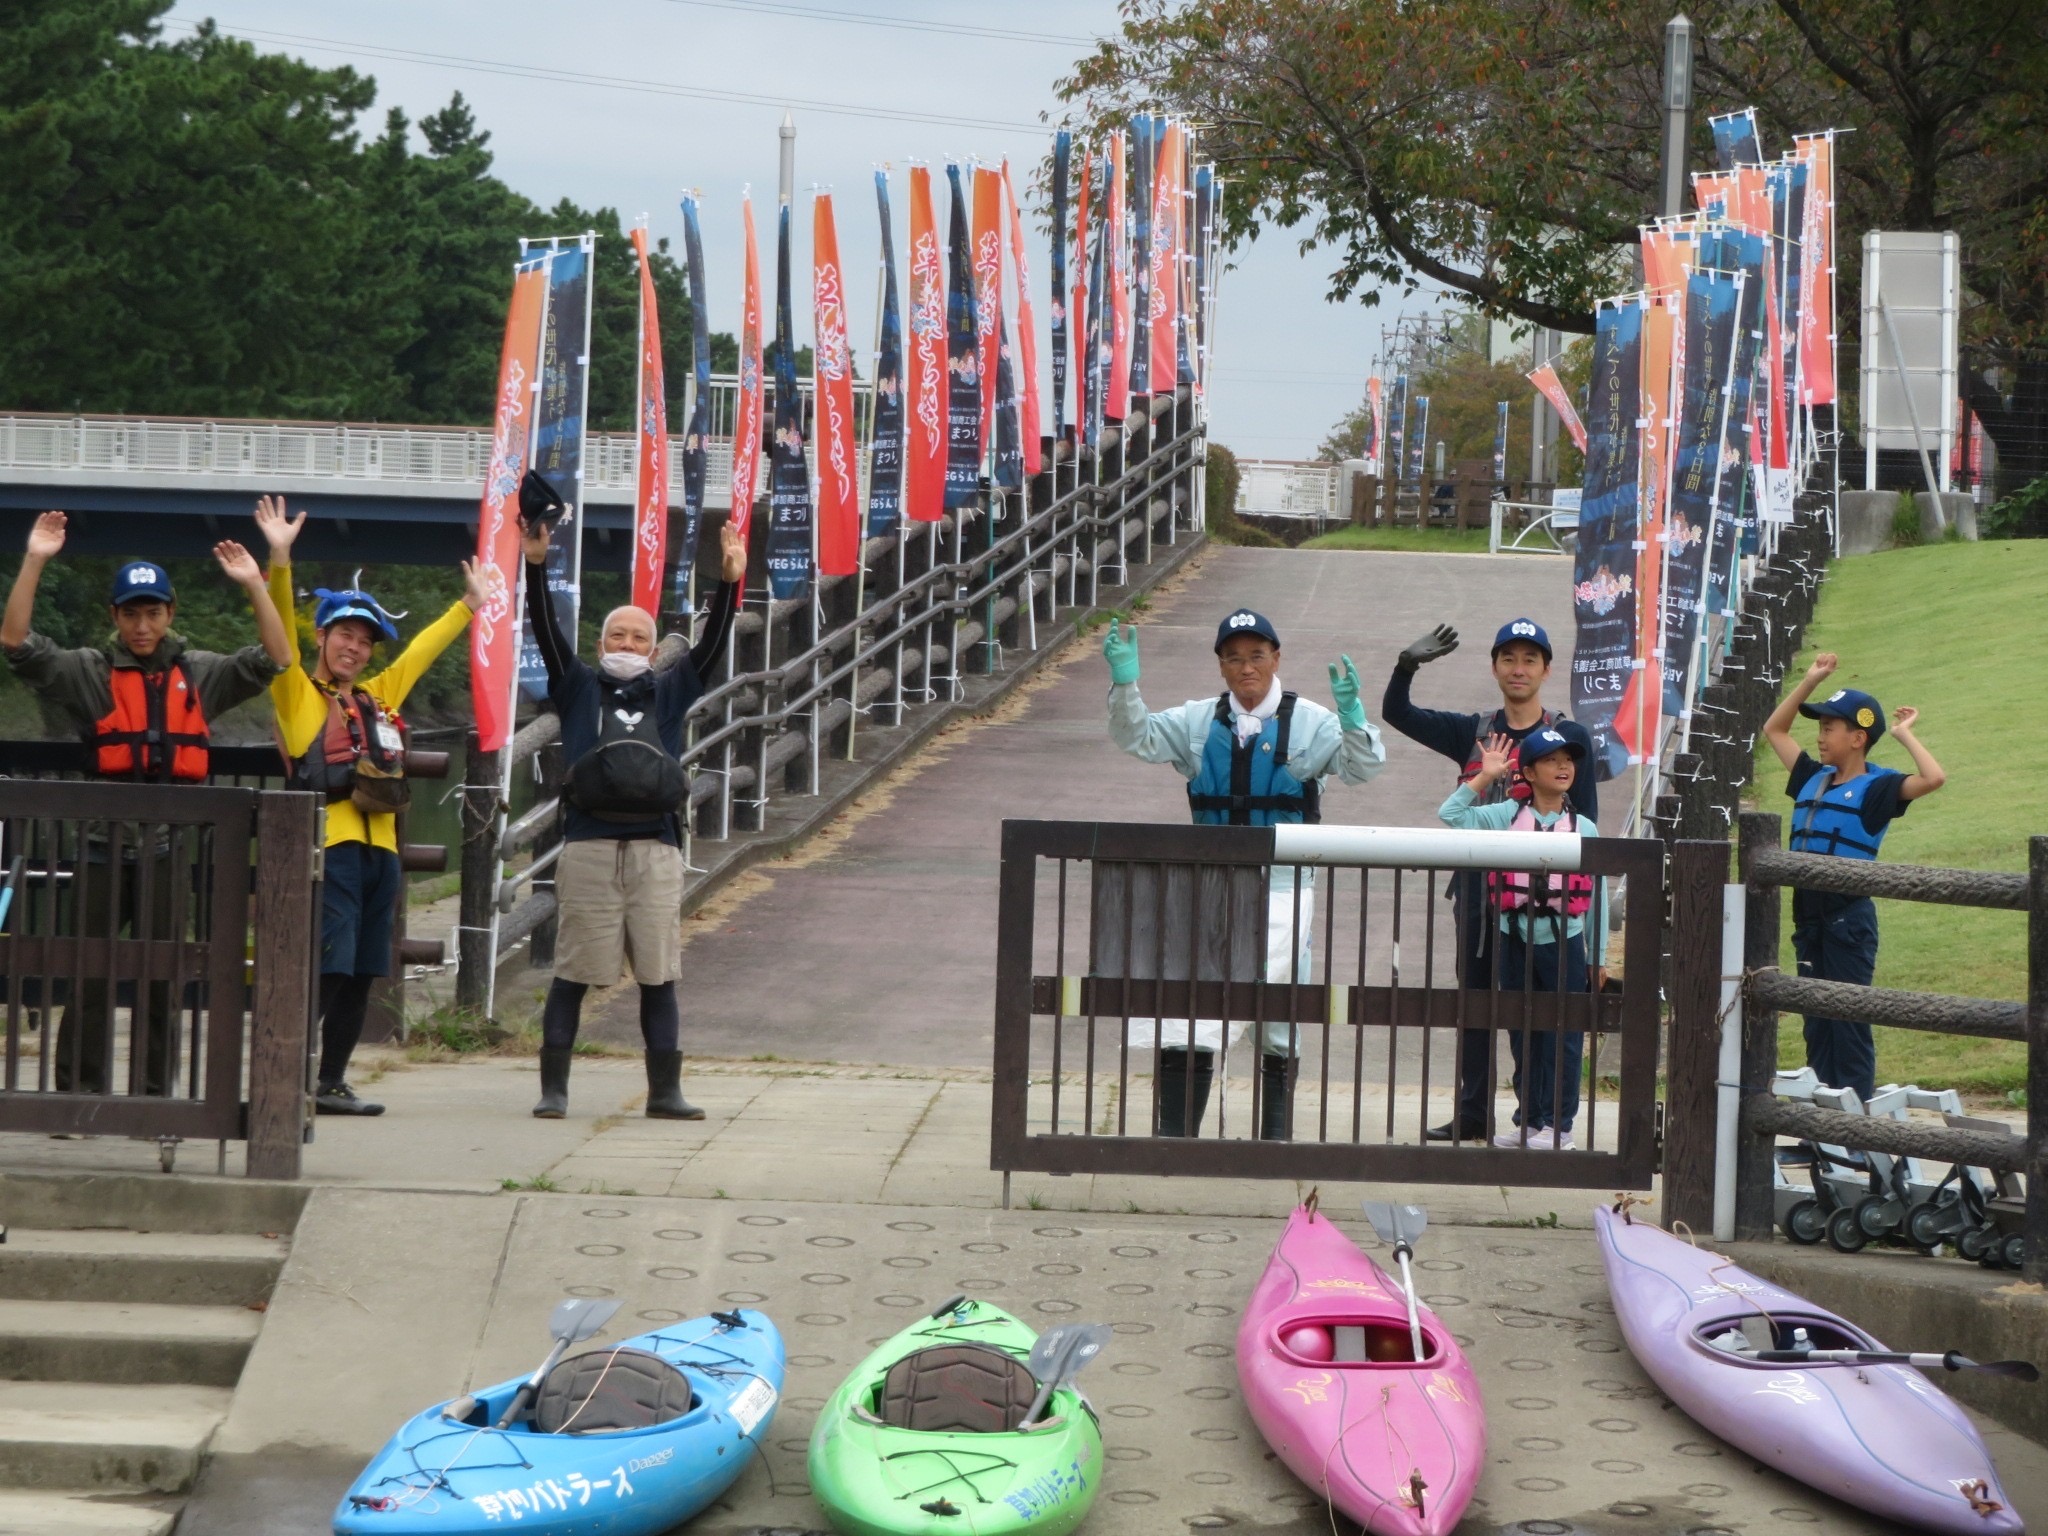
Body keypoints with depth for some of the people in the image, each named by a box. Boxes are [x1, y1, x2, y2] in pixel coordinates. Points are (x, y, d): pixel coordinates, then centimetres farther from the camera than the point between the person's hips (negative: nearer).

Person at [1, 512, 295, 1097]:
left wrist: (255, 586, -5)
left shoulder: (201, 674, 10)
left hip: (169, 847, 2)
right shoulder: (88, 672, 4)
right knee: (88, 977, 1)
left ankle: (153, 1096, 14)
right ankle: (78, 1096, 4)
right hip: (104, 844, -2)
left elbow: (276, 660, 5)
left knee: (162, 981, 8)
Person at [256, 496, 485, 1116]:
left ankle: (331, 1083, 16)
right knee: (326, 966, -14)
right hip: (328, 841, -7)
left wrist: (471, 604, 41)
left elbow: (424, 648, 33)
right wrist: (279, 560, -20)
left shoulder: (378, 694, 20)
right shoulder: (297, 692, 4)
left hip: (379, 845, 7)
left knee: (361, 973, 9)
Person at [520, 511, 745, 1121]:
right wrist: (536, 566, -9)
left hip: (655, 848, 2)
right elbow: (547, 633, 2)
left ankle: (665, 1092, 8)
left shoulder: (669, 692, 16)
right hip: (589, 847, -2)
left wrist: (729, 583, -2)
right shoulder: (578, 687, 12)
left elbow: (711, 645, 8)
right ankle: (553, 1088, 5)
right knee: (572, 973, 0)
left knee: (659, 975, 3)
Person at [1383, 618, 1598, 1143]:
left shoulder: (1569, 737, 1)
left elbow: (1585, 824, -1)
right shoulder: (1473, 734, 10)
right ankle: (1473, 1113, 15)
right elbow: (1397, 714, 8)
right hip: (1478, 888, 4)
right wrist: (1408, 665, -11)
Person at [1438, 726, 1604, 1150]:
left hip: (1564, 942, -1)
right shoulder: (1506, 817, 3)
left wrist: (1598, 956, 6)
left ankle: (1558, 1124, 4)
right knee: (1522, 1035, 9)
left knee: (1564, 1035, -2)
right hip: (1516, 940, 1)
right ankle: (1528, 1120, 18)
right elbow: (1450, 814, -4)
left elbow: (1595, 896, 6)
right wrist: (1485, 777, -7)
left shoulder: (1584, 829, 4)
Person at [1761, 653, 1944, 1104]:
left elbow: (1933, 778, -23)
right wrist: (1810, 681, 18)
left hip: (1848, 916, -7)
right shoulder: (1813, 778, 12)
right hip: (1808, 912, 7)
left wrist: (1903, 733, -12)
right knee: (1815, 1018, 11)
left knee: (1849, 1018, -5)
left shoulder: (1876, 788, -7)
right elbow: (1774, 730, 24)